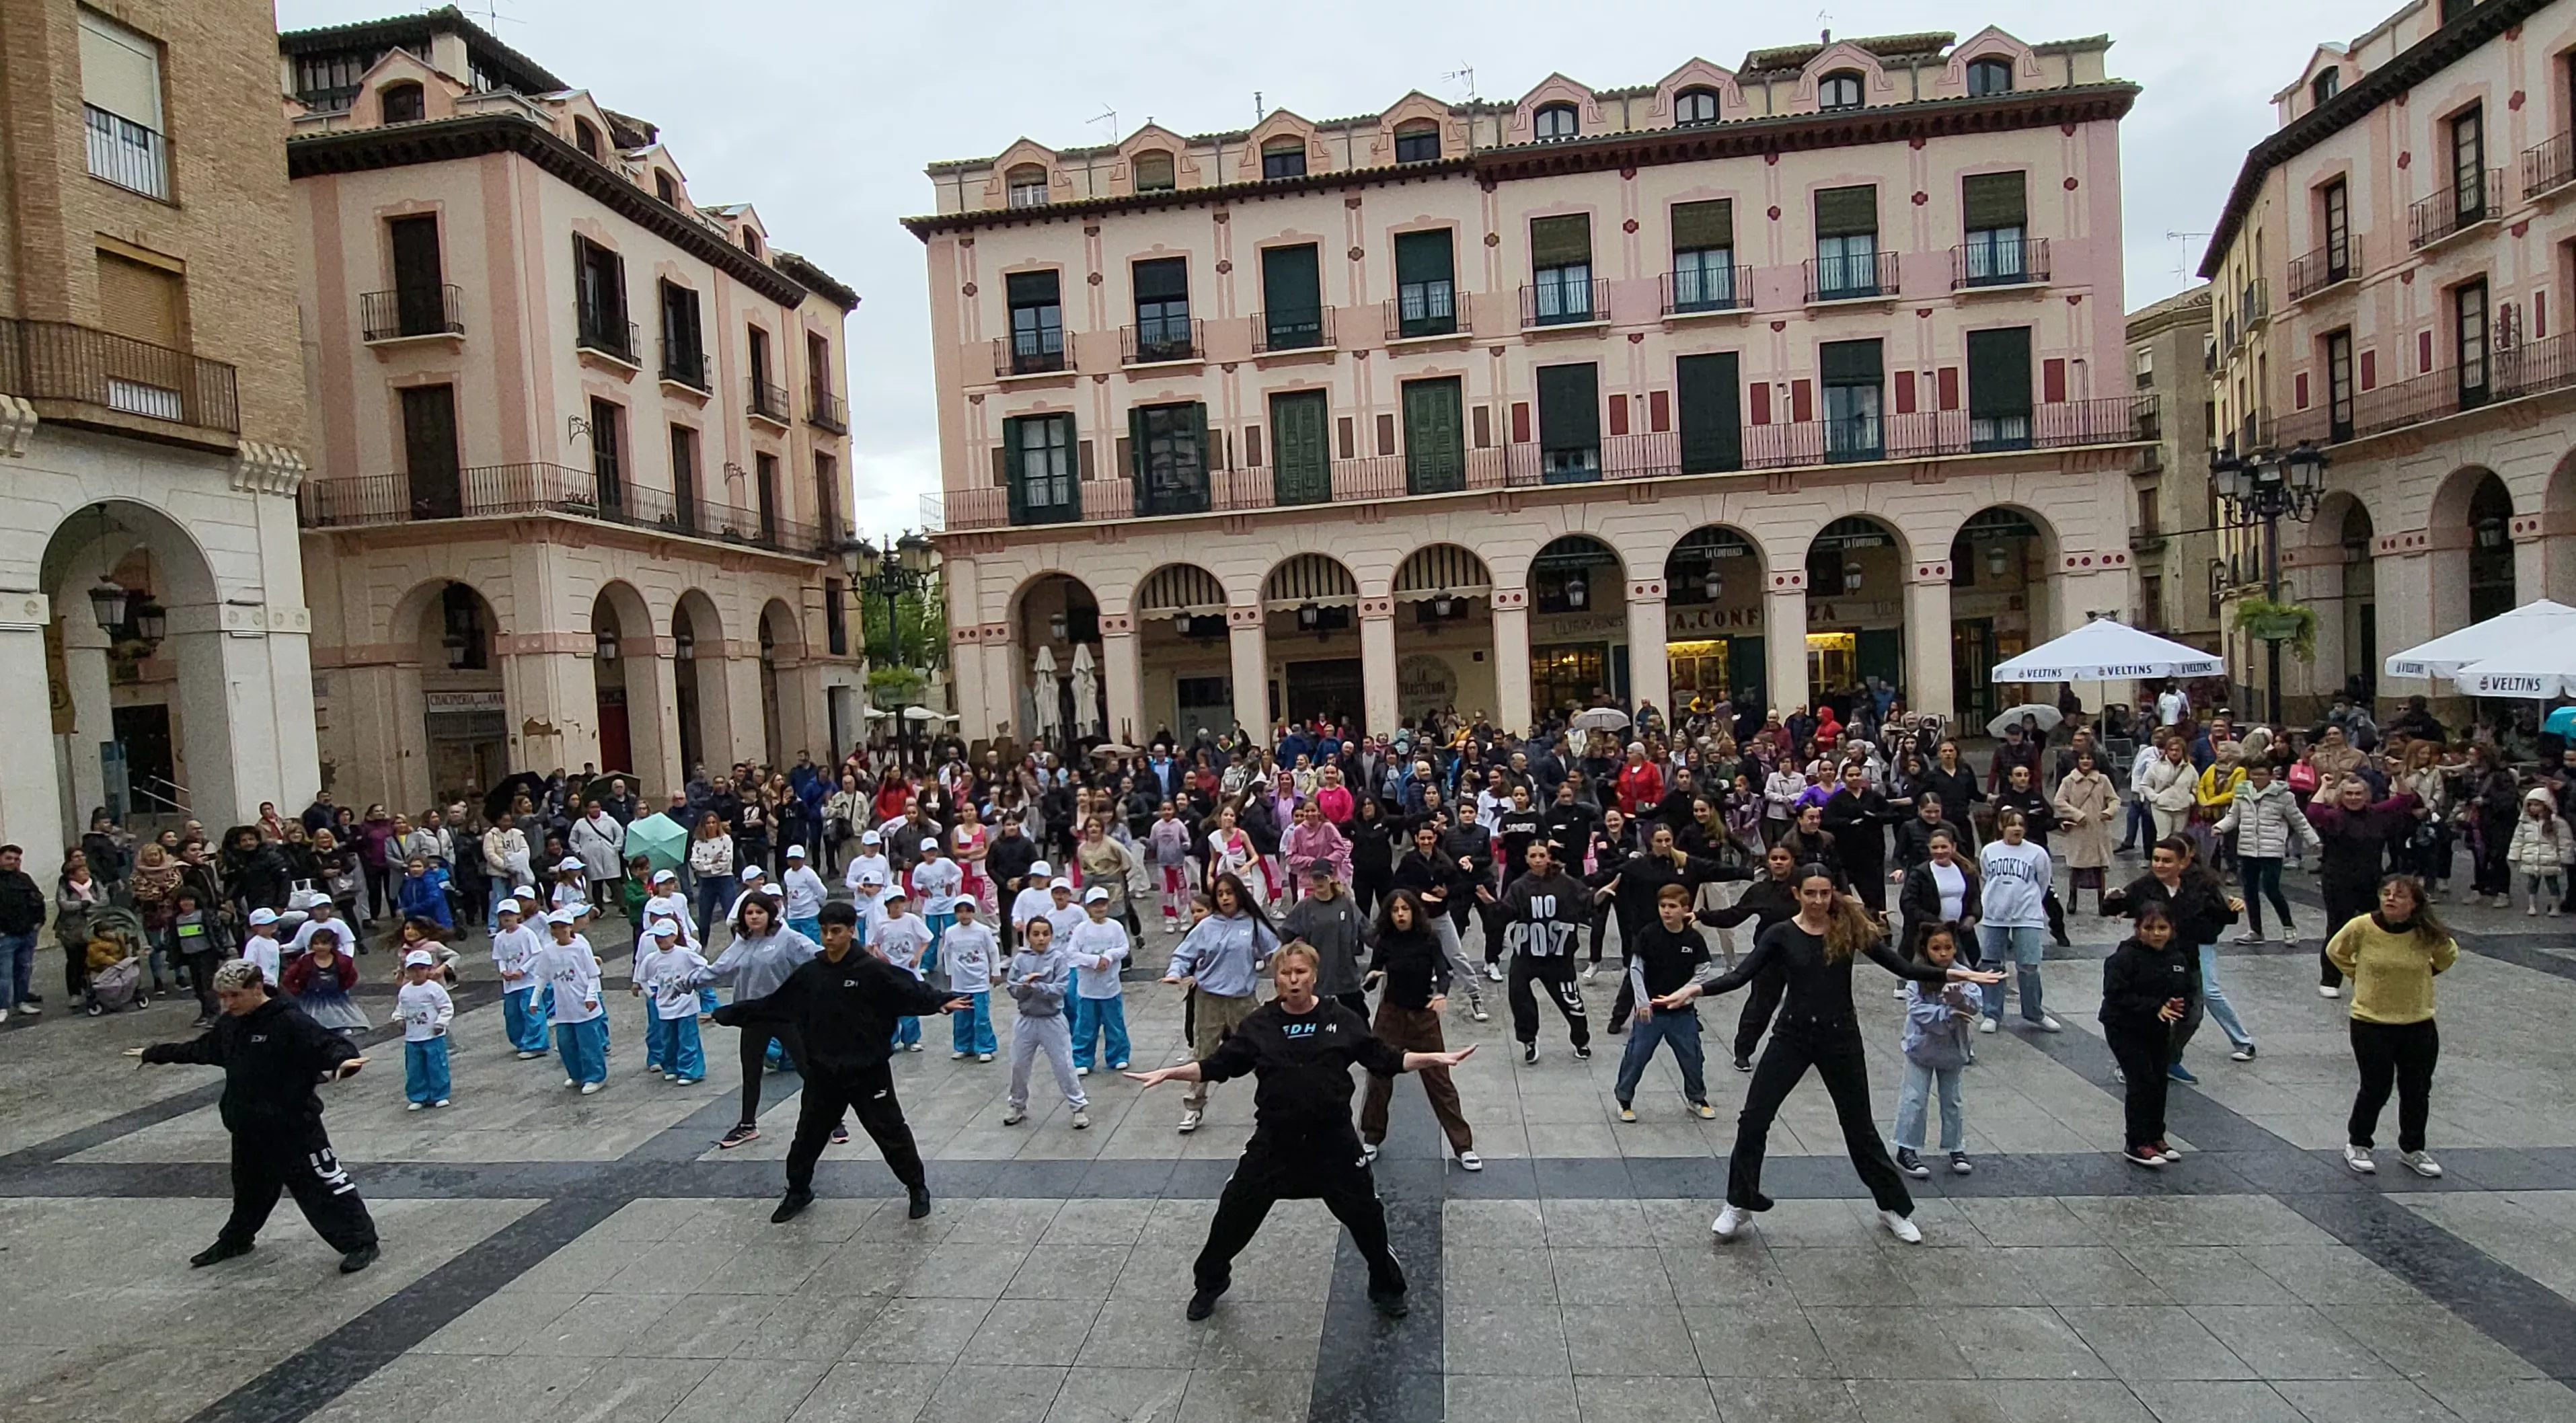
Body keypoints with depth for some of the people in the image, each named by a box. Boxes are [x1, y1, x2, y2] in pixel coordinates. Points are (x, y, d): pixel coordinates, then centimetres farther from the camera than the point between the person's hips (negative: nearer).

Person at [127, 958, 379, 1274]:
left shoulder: (290, 1023, -21)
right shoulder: (229, 1024, 6)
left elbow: (330, 1044, -31)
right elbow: (198, 1049, 25)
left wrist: (344, 1060, -53)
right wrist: (154, 1054, 35)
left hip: (295, 1126, -8)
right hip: (248, 1127, 8)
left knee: (323, 1186, -4)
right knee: (249, 1189, 28)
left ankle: (361, 1243, 4)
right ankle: (235, 1241, 50)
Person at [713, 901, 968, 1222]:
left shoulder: (872, 970, -13)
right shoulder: (809, 973, 0)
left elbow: (911, 991, -19)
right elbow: (770, 1005, 9)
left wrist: (942, 1002, -37)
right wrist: (726, 1014, 10)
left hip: (868, 1071, -4)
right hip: (823, 1072, 4)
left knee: (890, 1131, 3)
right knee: (808, 1133, 17)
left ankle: (918, 1188, 22)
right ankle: (798, 1191, 40)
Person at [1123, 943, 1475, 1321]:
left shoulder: (1341, 1019, -4)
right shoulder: (1259, 1024, -2)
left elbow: (1386, 1058, 0)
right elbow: (1218, 1065, 1)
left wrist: (1436, 1058, -10)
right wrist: (1168, 1073, -9)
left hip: (1333, 1140, -1)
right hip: (1273, 1141, 1)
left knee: (1366, 1216, 7)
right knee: (1233, 1215, 8)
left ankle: (1386, 1288, 34)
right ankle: (1209, 1285, 34)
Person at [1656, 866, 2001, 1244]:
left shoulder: (1850, 927, -3)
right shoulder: (1781, 934, -5)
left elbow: (1902, 967, -3)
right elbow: (1740, 975, -12)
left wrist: (1954, 973, -15)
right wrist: (1695, 988, -26)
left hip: (1841, 1037, 0)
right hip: (1792, 1035, 0)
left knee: (1860, 1127, 11)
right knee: (1753, 1120, -4)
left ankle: (1895, 1208, 32)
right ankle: (1739, 1206, 11)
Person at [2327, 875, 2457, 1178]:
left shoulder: (2428, 934, -11)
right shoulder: (2362, 927, -16)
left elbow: (2448, 956, 12)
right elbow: (2336, 951, 5)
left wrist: (2417, 977, 8)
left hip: (2418, 1025, 2)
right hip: (2371, 1023, -2)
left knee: (2417, 1091, 14)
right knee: (2376, 1089, 6)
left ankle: (2412, 1149, 34)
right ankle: (2357, 1144, 27)